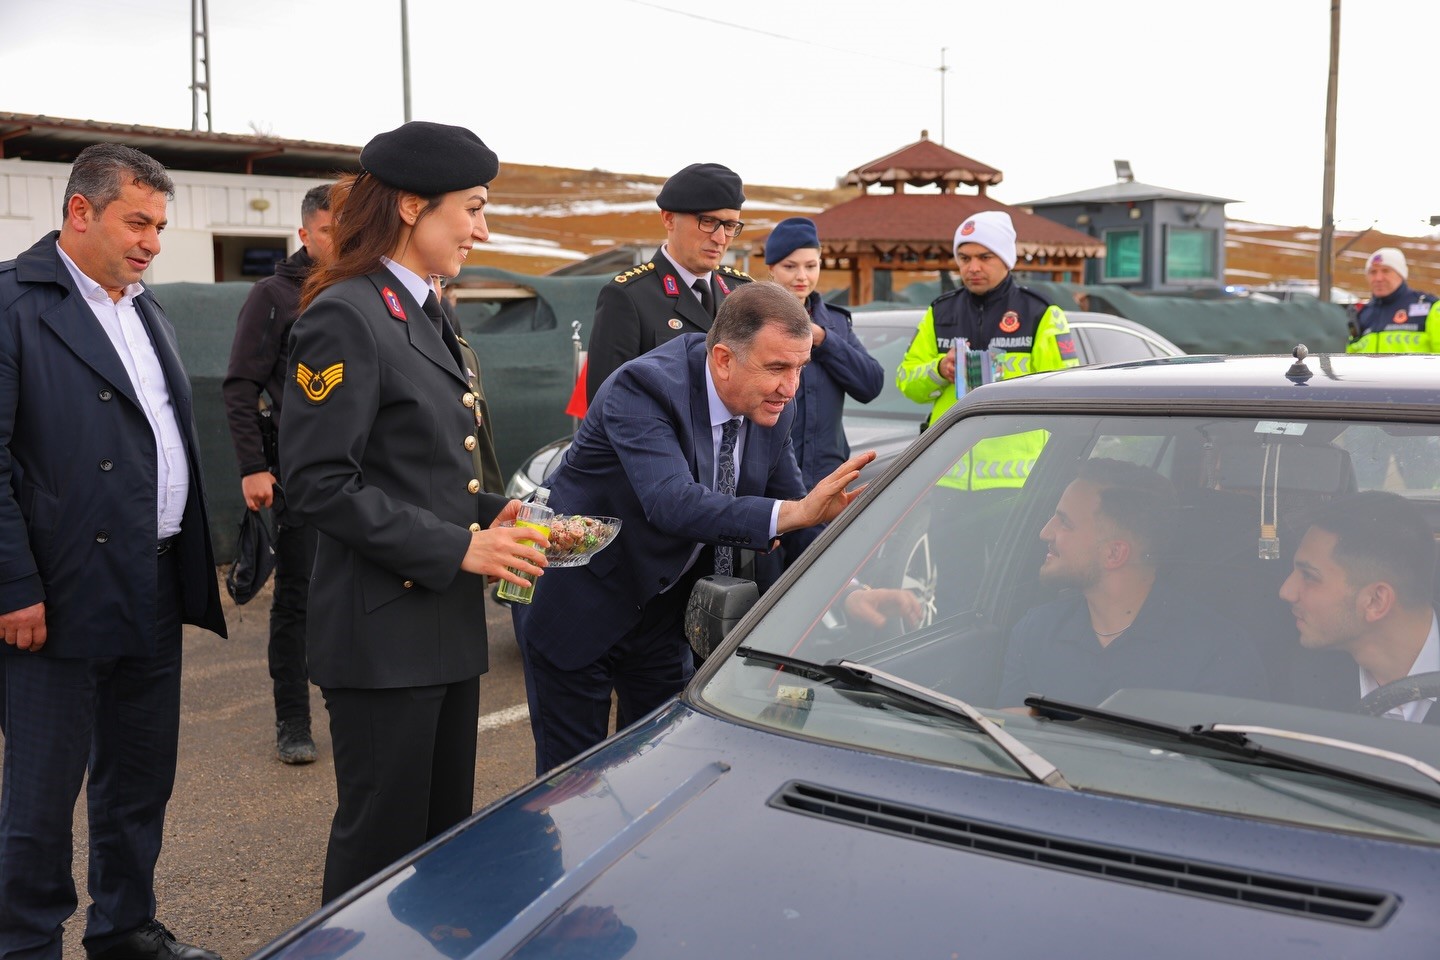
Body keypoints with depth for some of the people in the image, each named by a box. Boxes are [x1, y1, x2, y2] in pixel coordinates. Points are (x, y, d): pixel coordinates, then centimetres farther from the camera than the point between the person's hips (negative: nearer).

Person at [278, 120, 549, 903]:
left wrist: (492, 516, 5)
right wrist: (456, 548, -19)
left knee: (447, 833, 17)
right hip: (382, 633, -9)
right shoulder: (344, 318, -14)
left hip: (447, 625, 9)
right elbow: (319, 485, -19)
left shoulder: (424, 315, 14)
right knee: (382, 844, 4)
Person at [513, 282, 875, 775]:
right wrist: (795, 512, -53)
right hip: (577, 604, -6)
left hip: (663, 602, 6)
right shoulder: (643, 387, -29)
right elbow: (673, 503, -44)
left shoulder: (774, 409, -8)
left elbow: (791, 502, -1)